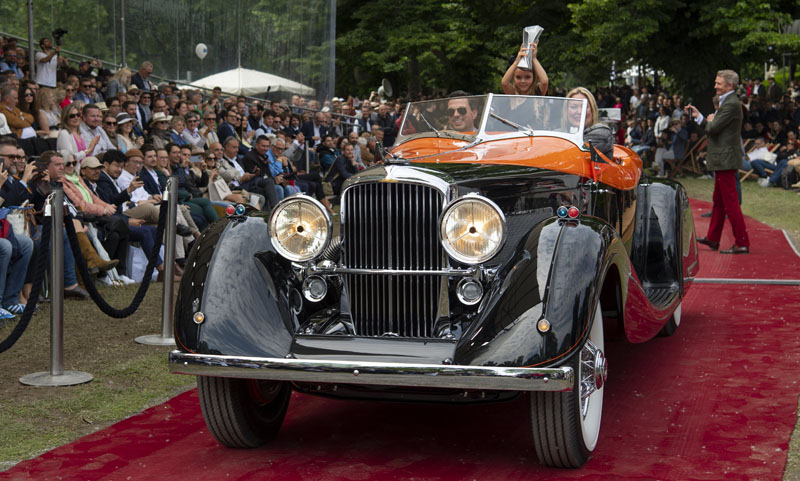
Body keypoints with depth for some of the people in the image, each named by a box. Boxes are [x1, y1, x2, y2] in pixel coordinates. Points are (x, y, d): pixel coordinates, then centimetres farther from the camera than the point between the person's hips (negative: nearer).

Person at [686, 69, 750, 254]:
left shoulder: (731, 104, -17)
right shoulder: (726, 102, 16)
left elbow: (713, 128, -21)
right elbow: (712, 127, 16)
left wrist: (708, 121, -1)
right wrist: (698, 116, 10)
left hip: (726, 159, -11)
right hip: (723, 159, 11)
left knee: (730, 201, -8)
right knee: (719, 200, 18)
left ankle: (742, 243, -5)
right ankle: (712, 239, 29)